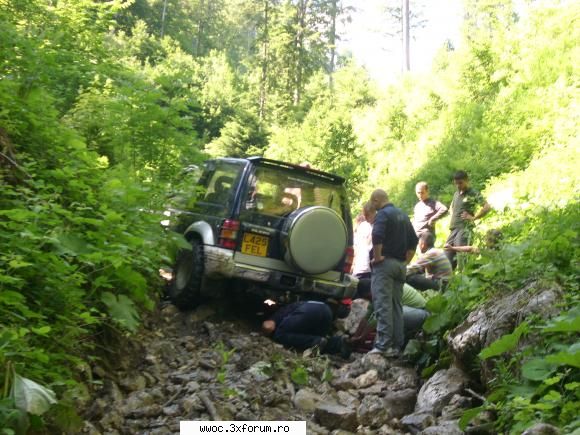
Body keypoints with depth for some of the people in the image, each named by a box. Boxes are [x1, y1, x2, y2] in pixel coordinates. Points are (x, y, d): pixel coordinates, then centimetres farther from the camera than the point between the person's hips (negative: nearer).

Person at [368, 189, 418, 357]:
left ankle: (383, 345, -13)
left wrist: (377, 257, -17)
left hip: (385, 263, -8)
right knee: (396, 305, 10)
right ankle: (397, 346, 11)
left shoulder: (383, 214, -9)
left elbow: (377, 236, -27)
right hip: (400, 265, 8)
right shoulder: (403, 215, 17)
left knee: (383, 305, -9)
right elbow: (413, 241, 20)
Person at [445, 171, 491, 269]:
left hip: (465, 229, -8)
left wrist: (473, 217, -12)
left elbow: (487, 207, -15)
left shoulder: (474, 194, -4)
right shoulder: (456, 194, 18)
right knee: (447, 256, 5)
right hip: (453, 229, 8)